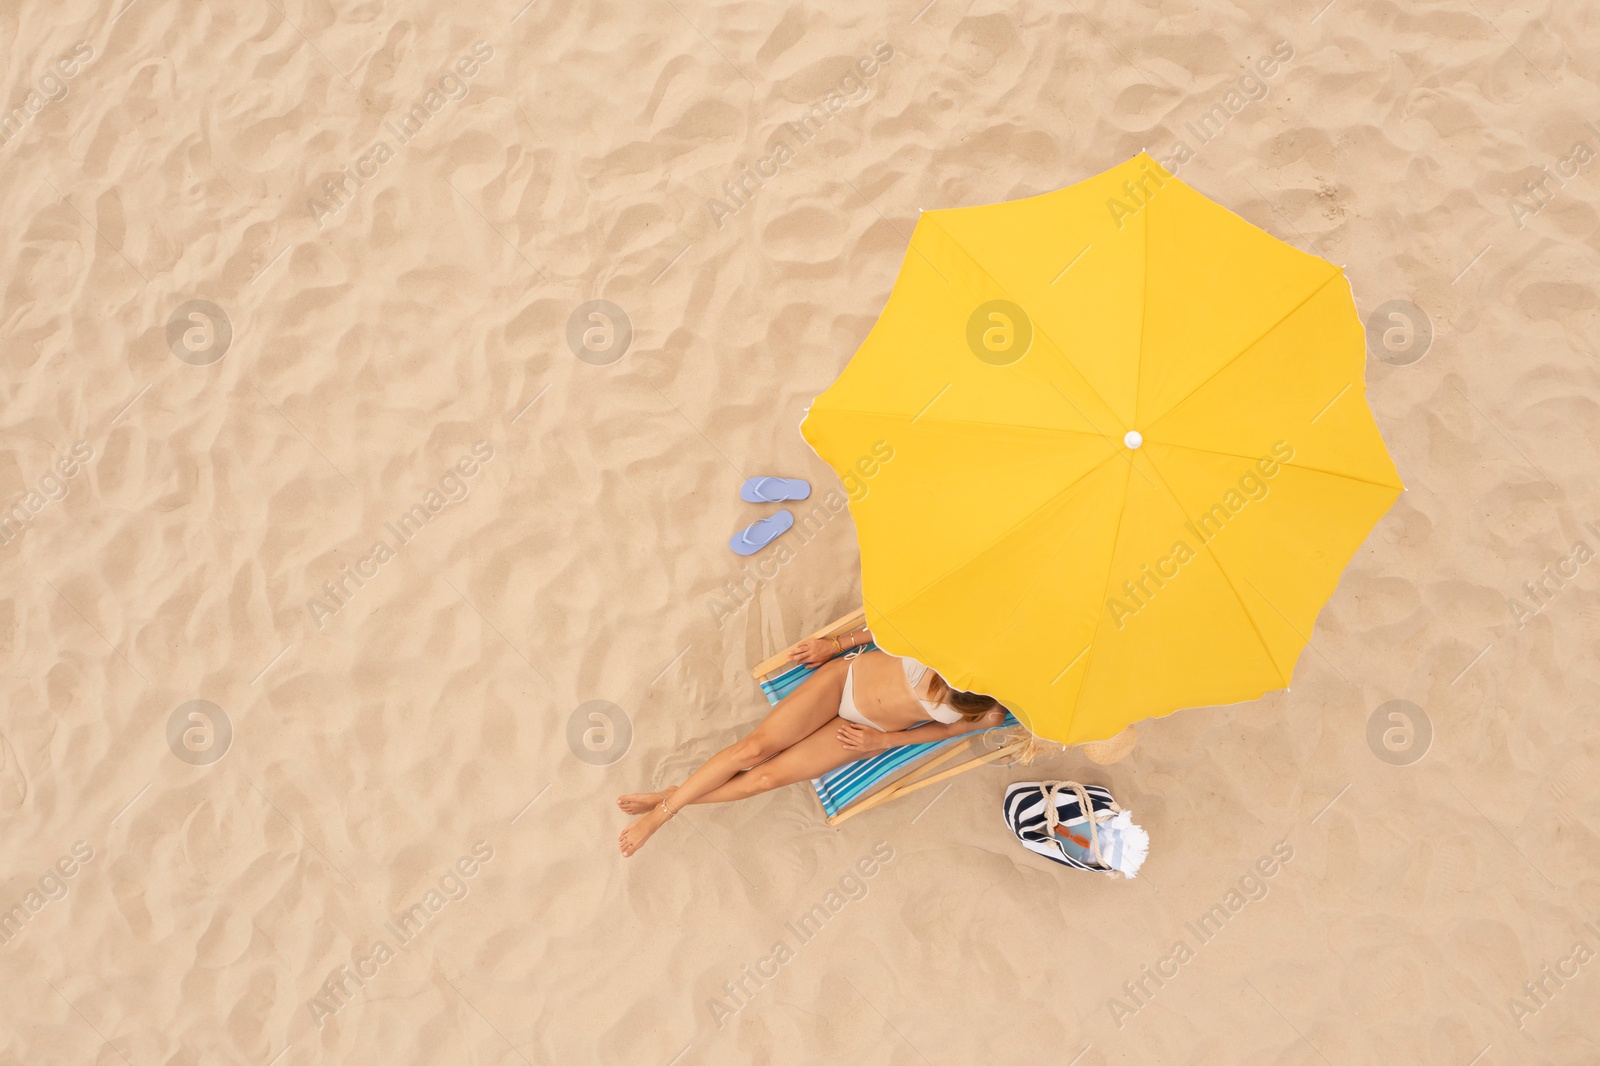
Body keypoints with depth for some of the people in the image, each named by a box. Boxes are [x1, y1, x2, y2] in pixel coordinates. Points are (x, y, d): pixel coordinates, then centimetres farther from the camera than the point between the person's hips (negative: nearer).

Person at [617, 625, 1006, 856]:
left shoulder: (990, 714, -17)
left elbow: (947, 728, 0)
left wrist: (882, 740, -4)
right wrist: (834, 644, -2)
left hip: (869, 732, 1)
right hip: (847, 675, -1)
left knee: (770, 776, -6)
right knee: (756, 747, -12)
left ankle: (668, 800, 10)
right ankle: (665, 806, 5)